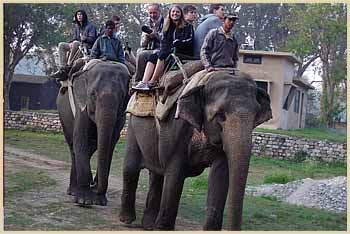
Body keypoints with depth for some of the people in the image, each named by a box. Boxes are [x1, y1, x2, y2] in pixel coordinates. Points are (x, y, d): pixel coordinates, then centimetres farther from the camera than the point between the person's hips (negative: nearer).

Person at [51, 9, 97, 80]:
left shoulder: (90, 26, 1)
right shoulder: (76, 27, 20)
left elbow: (92, 39, -8)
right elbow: (74, 38, 17)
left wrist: (84, 38, -27)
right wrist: (71, 43, -5)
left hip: (88, 46, -7)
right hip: (77, 45, 7)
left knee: (75, 43, -37)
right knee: (61, 45, -10)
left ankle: (68, 67, -35)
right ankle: (62, 69, -26)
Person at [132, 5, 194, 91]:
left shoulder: (187, 26, 6)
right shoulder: (167, 27, 22)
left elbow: (189, 41, -5)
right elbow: (163, 42, 17)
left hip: (184, 53, -6)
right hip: (168, 52, 6)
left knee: (162, 55, -31)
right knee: (152, 57, -21)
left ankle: (152, 83, -34)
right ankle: (144, 82, -39)